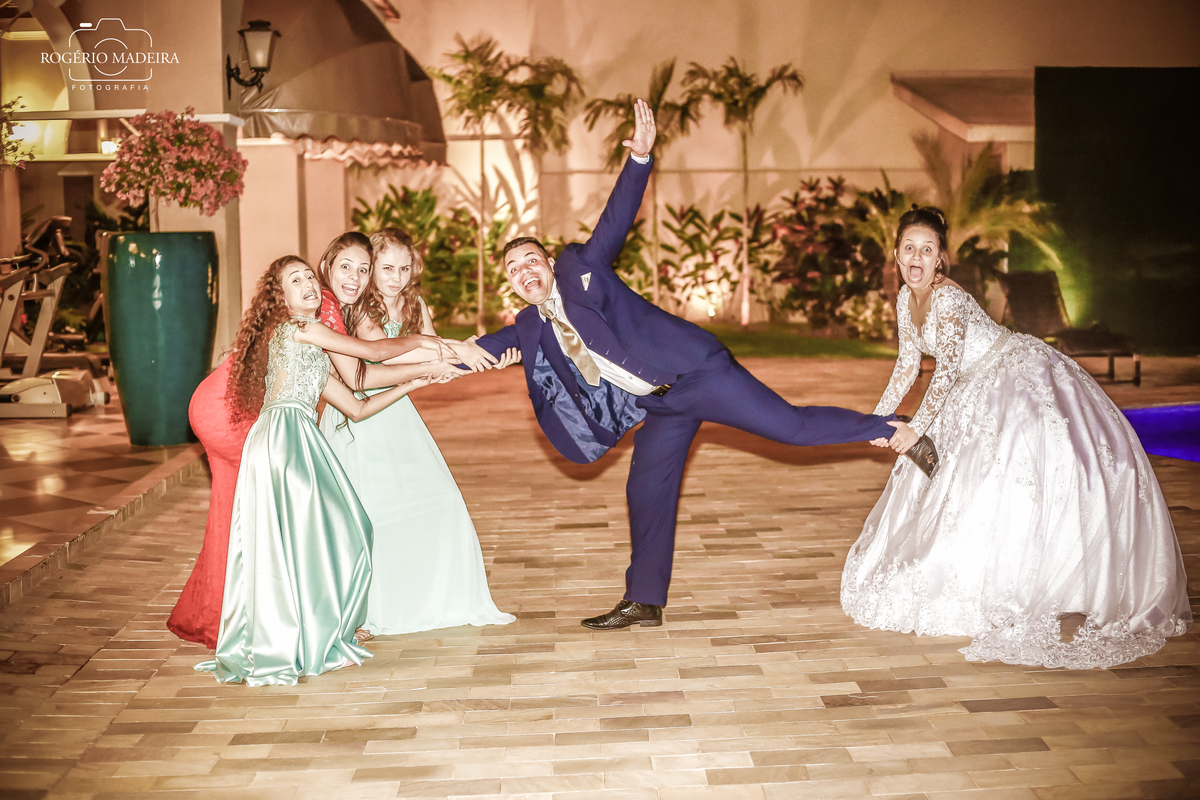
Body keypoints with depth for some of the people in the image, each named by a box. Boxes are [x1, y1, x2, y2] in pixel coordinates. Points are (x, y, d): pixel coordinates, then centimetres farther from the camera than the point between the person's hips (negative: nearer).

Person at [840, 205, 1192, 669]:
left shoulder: (948, 299, -25)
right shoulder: (906, 298, 2)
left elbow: (947, 370, -29)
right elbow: (908, 363, 11)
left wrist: (915, 429, -31)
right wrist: (878, 418, 6)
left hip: (1023, 377, -10)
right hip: (982, 390, 10)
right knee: (963, 476, 13)